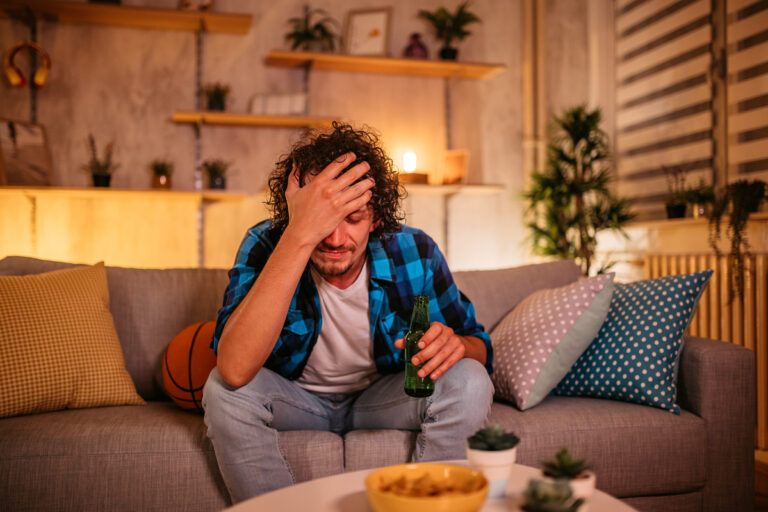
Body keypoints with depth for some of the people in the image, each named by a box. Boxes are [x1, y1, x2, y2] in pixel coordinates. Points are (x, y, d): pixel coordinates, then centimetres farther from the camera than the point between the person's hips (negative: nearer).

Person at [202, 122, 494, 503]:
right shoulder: (266, 244, -24)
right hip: (296, 398, 0)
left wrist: (456, 345, -33)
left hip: (383, 398, 1)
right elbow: (235, 370, -41)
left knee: (470, 384, -24)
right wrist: (300, 236, -46)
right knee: (223, 390, -28)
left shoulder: (414, 252, -19)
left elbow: (479, 345, -6)